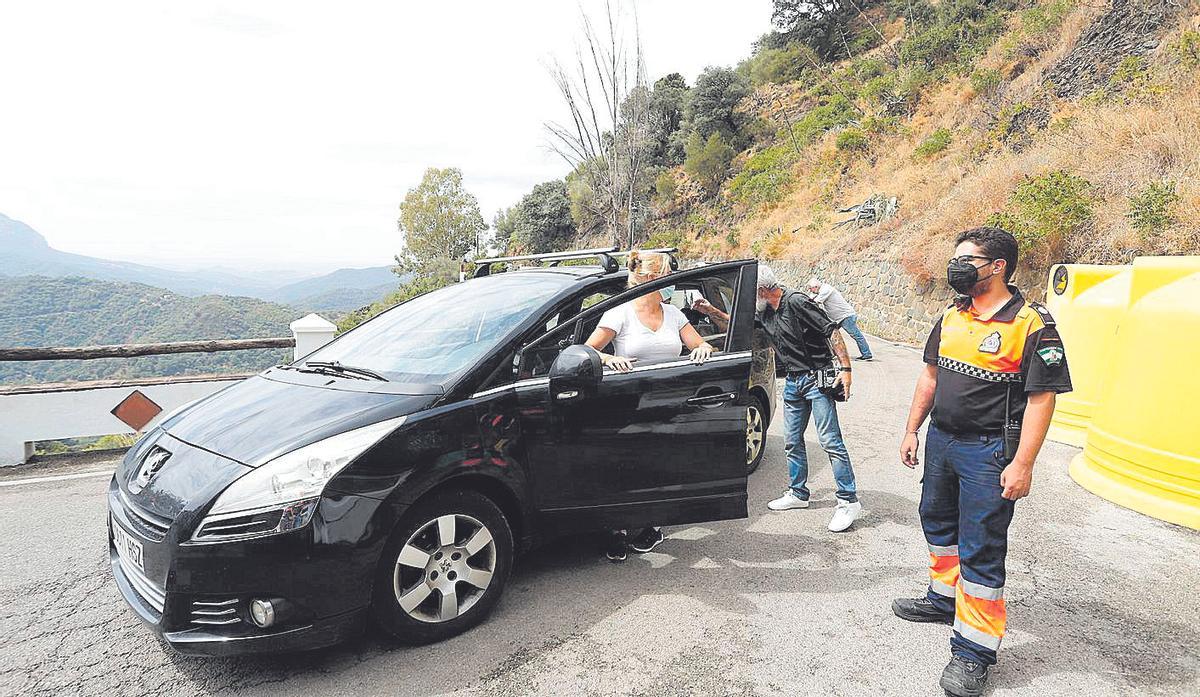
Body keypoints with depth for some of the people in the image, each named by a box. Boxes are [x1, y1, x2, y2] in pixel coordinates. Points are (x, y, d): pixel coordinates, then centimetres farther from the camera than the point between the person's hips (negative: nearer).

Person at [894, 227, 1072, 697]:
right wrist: (913, 430, 12)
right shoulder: (952, 317, 7)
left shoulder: (1031, 325, -15)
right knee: (938, 524, 22)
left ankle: (974, 648, 11)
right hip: (941, 440, 8)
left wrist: (1022, 465, -20)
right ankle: (944, 598, 43)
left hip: (988, 452, -7)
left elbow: (1041, 398, -17)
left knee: (981, 549, -1)